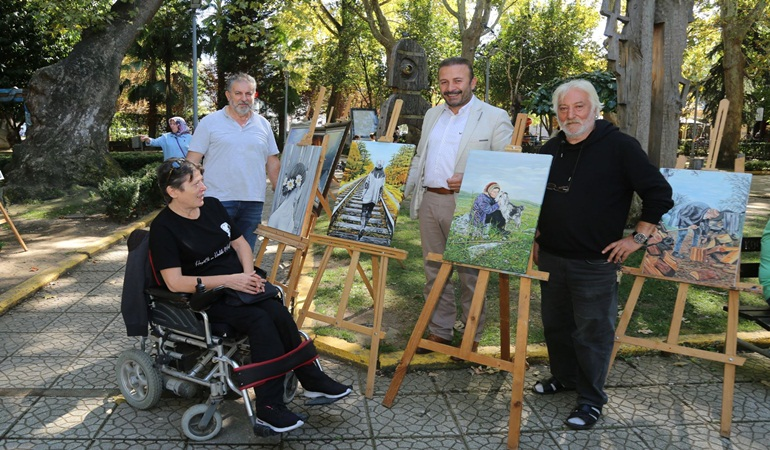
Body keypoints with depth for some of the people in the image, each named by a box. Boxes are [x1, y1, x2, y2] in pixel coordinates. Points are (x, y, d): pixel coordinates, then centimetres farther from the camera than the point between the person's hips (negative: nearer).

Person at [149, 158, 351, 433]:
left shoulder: (212, 206, 7)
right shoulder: (163, 227, -11)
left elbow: (240, 243, 15)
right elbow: (174, 282, -17)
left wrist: (248, 273, -5)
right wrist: (228, 280, -23)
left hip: (237, 284, 6)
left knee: (278, 314, -23)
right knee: (261, 320, -29)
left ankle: (312, 380, -10)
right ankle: (269, 407, -22)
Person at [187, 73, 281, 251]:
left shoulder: (263, 124, 10)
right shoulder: (209, 122, 0)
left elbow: (273, 163, 14)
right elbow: (192, 161, -1)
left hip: (254, 202, 3)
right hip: (218, 200, -3)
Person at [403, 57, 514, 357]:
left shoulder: (495, 117, -5)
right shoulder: (432, 115, 16)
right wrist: (406, 192, 14)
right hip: (429, 202, 6)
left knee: (470, 274, 5)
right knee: (434, 270, 13)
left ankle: (471, 336, 20)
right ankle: (439, 331, 26)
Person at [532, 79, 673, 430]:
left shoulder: (620, 146, -10)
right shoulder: (551, 149, 9)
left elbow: (659, 193, -10)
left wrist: (638, 237, -11)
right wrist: (536, 237, 16)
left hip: (595, 263, -6)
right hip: (550, 257, 6)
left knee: (592, 332, 2)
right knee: (555, 324, 18)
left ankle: (591, 400, 17)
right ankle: (563, 377, 38)